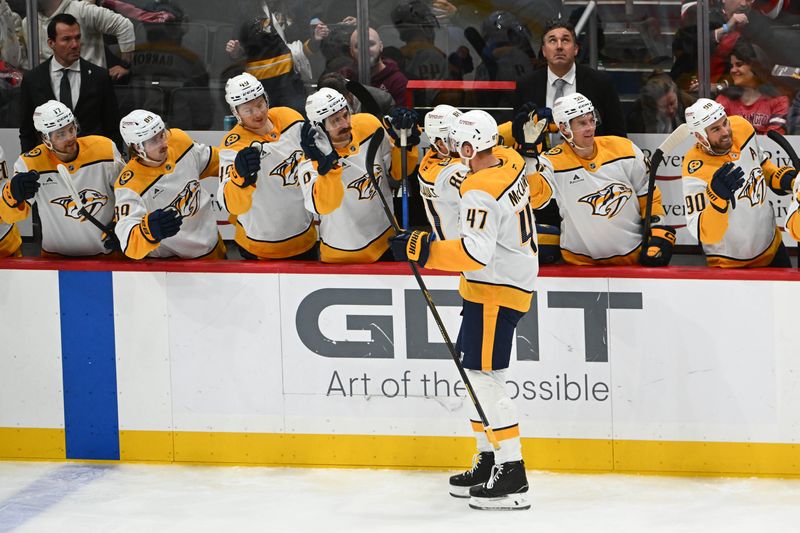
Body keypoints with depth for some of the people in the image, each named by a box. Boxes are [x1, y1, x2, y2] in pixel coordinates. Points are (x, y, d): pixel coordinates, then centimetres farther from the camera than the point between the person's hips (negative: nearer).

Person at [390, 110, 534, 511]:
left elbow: (475, 253, -32)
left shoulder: (481, 193, -23)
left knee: (484, 377, -11)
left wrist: (423, 249, -30)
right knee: (474, 372, 16)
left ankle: (512, 477, -14)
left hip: (494, 293, -10)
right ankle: (489, 463, 22)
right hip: (516, 279, 10)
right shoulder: (510, 162, 5)